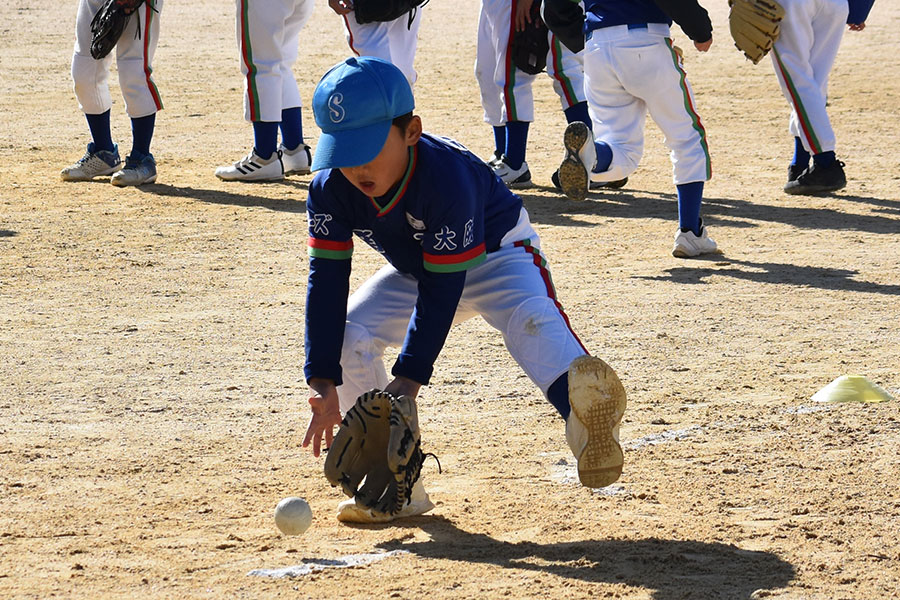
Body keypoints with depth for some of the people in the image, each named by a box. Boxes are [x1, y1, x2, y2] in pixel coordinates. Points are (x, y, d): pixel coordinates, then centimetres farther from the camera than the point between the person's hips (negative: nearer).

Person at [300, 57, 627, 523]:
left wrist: (408, 379, -37)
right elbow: (327, 282, -21)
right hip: (413, 271, 6)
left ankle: (585, 418, -64)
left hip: (497, 254, -6)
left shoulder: (447, 178, -37)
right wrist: (323, 384, -29)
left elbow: (442, 290, -34)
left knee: (532, 318, -36)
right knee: (347, 335, -15)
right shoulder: (331, 189, -23)